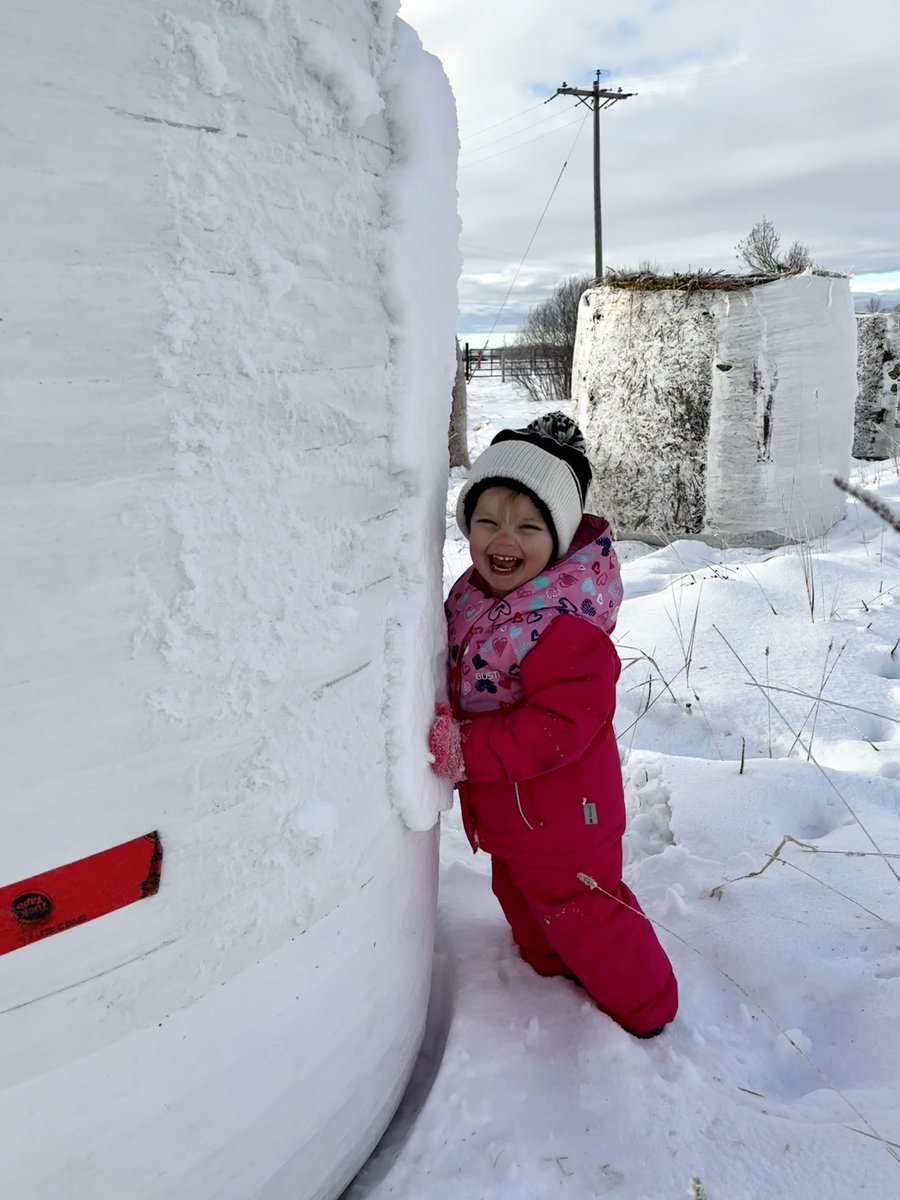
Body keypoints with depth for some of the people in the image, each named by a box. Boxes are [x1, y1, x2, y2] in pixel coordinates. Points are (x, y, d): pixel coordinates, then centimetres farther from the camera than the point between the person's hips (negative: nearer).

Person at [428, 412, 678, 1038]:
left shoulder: (567, 627, -32)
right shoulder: (472, 594, -4)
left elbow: (562, 726, -33)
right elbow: (460, 680, 12)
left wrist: (469, 749, -33)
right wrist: (443, 725, -3)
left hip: (561, 816, -9)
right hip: (502, 807, 9)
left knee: (579, 909, 12)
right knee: (521, 896, 29)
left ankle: (645, 1006, 38)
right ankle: (552, 965, 58)